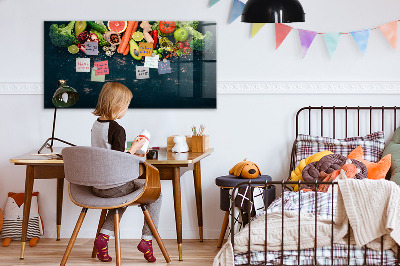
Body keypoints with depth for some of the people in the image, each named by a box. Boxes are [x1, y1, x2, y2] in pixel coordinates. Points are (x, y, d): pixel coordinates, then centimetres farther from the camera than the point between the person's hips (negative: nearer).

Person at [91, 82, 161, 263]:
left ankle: (104, 236, 18)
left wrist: (129, 154, 19)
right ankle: (147, 239, 9)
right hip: (114, 186, -8)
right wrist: (134, 148, -8)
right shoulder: (117, 129, -19)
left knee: (123, 195, 36)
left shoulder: (96, 125, 6)